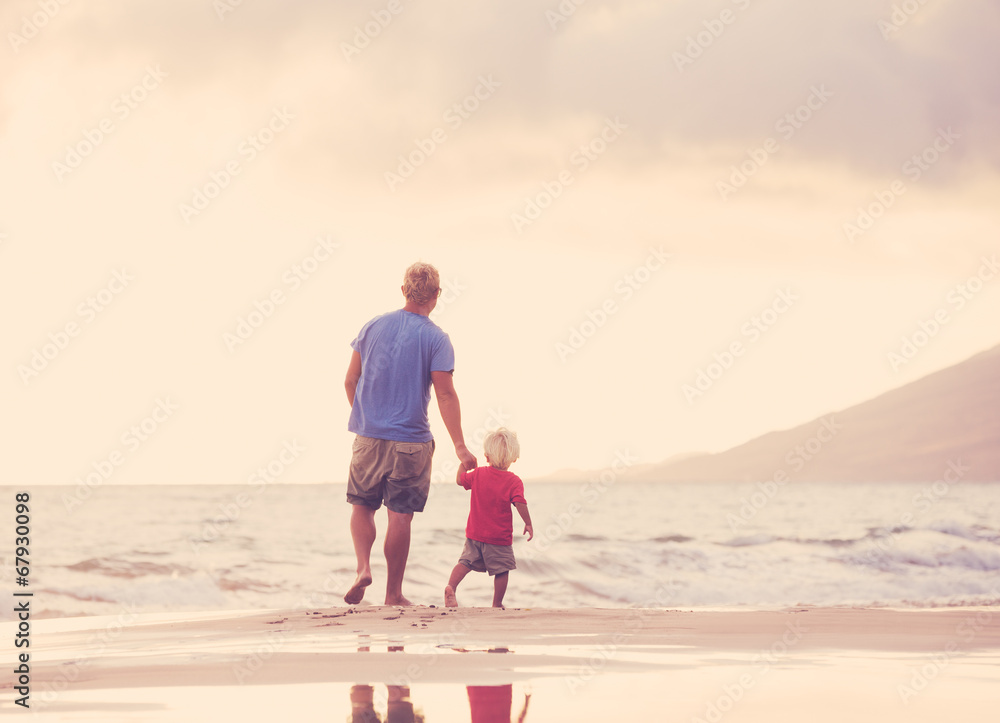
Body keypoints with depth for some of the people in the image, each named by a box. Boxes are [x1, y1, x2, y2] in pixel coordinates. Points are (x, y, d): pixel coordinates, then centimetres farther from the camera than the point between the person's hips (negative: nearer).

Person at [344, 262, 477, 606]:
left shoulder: (373, 326, 4)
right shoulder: (436, 339, -7)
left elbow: (351, 380, 9)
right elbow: (445, 394, -12)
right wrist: (460, 447, -11)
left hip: (368, 436, 3)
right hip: (411, 441, -3)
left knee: (362, 506, 15)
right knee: (400, 515, 3)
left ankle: (363, 567, -6)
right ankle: (393, 593, 7)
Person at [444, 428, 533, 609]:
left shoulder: (478, 474, -1)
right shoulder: (514, 482, -11)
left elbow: (460, 480, 13)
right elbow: (520, 504, -19)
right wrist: (528, 524, -10)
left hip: (475, 534, 3)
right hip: (500, 538, -3)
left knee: (467, 561, 10)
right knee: (502, 570, 8)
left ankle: (451, 586, -12)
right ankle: (497, 604, 12)